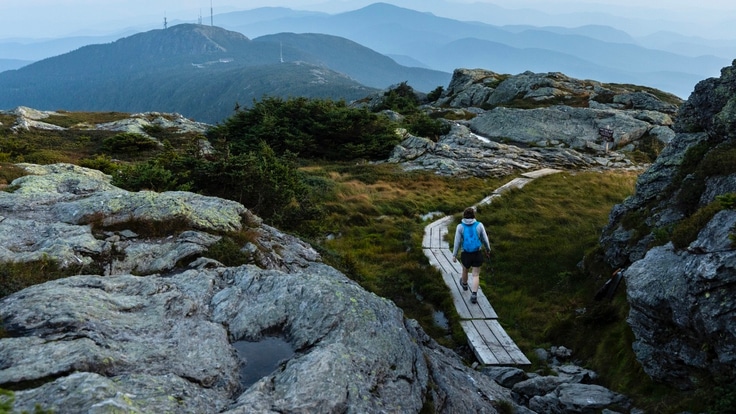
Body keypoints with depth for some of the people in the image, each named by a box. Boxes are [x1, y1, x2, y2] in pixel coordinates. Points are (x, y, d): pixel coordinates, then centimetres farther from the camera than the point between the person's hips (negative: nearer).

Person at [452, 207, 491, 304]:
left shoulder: (460, 227, -14)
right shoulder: (479, 225, -13)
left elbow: (457, 242, -10)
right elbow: (485, 239, -3)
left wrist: (454, 255, 1)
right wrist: (488, 249, 15)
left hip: (466, 254, 1)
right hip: (477, 254, 0)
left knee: (465, 270, 29)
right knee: (476, 275, 11)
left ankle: (464, 284, 56)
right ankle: (474, 296, 0)